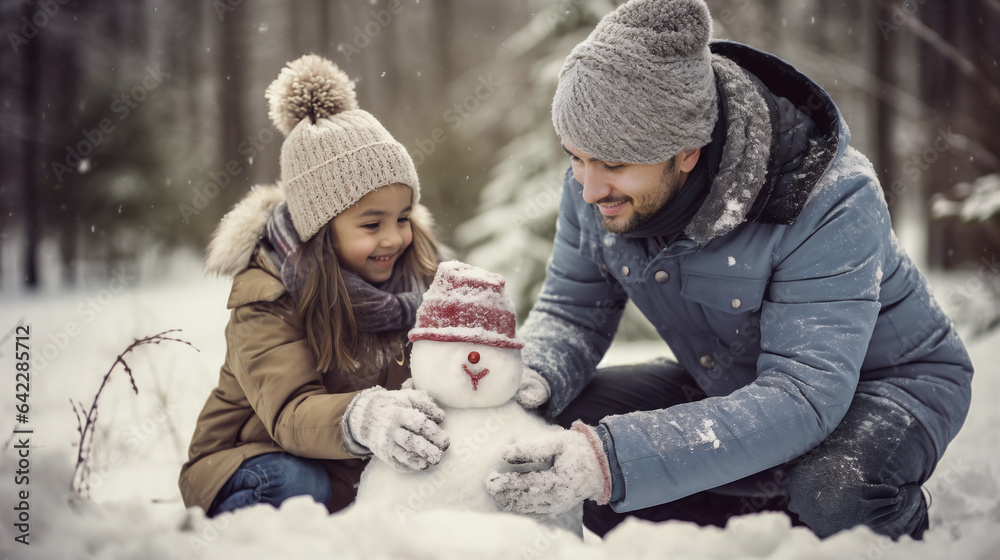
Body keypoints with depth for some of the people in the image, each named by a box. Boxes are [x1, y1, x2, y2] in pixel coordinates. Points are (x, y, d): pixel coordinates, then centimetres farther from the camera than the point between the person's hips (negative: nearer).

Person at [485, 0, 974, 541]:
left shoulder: (833, 203, -35)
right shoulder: (597, 176, -16)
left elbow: (802, 399, -41)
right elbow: (571, 311, -4)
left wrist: (614, 461, -53)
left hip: (885, 381, -6)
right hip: (725, 384, 6)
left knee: (836, 491, -39)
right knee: (562, 420, -13)